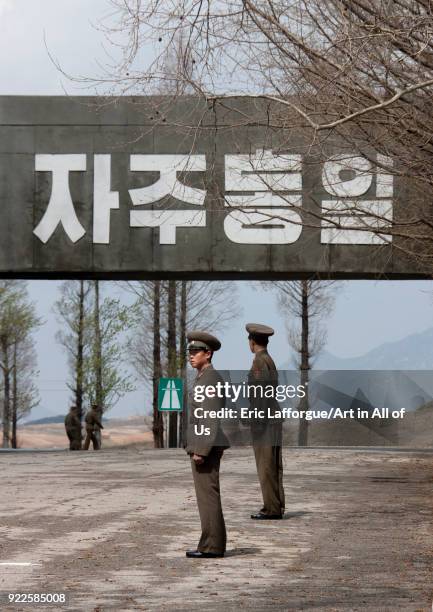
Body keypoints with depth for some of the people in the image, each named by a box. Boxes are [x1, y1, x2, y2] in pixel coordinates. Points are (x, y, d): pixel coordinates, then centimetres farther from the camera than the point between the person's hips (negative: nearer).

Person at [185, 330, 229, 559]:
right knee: (208, 496, 11)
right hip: (205, 447, 10)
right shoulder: (205, 378, 17)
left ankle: (212, 546, -6)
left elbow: (210, 417, -20)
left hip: (205, 446, -10)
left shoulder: (210, 378, -15)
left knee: (208, 495, -8)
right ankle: (212, 545, 14)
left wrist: (200, 450, -22)